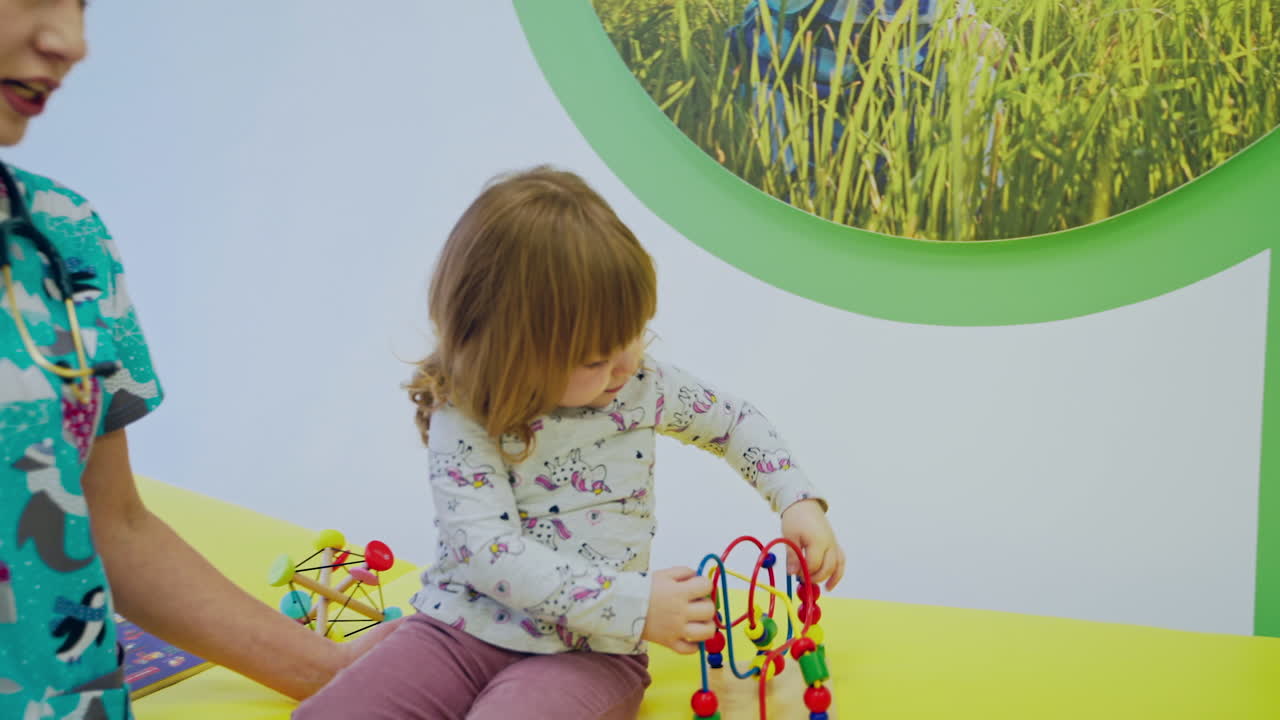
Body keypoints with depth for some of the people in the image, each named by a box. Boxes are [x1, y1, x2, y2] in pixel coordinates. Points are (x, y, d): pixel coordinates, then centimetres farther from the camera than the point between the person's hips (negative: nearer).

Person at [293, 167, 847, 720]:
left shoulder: (642, 383, -2)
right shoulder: (463, 419, -13)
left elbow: (736, 422, 17)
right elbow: (488, 549, -23)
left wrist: (798, 501, 1)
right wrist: (633, 605, -28)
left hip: (589, 651, 0)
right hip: (464, 628, 0)